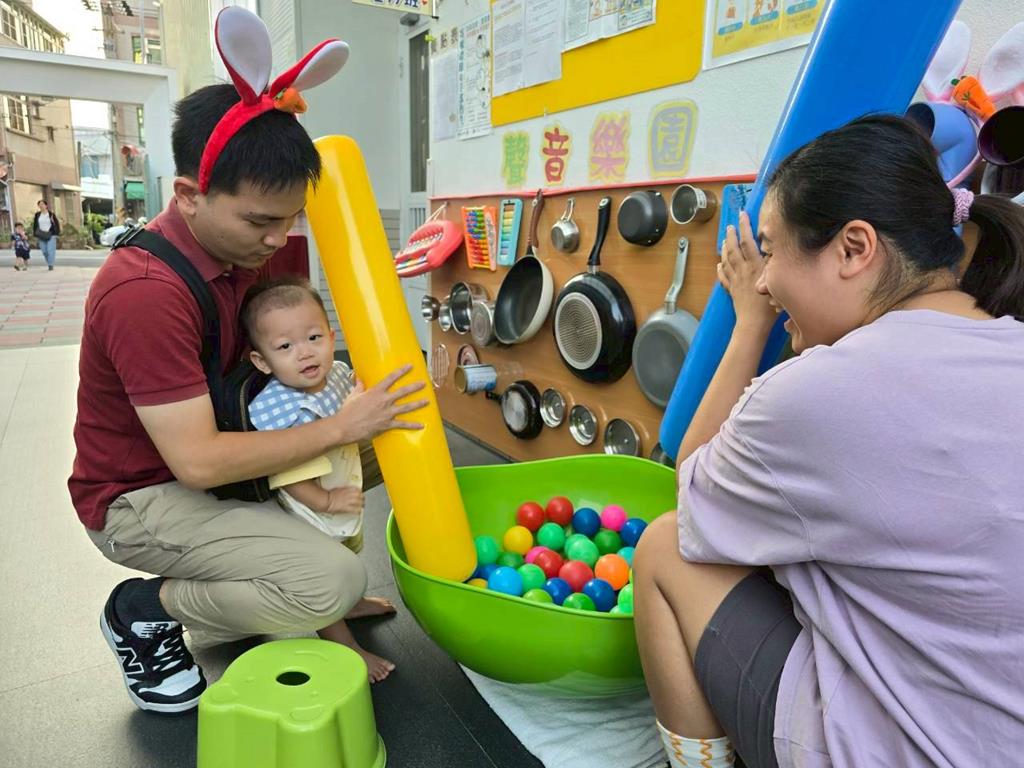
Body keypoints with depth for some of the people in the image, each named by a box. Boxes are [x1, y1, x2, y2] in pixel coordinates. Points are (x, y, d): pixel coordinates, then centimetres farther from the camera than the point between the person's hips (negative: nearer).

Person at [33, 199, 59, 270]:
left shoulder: (51, 214, -1)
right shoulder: (37, 215, 8)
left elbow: (57, 223, 1)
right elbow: (35, 224, 13)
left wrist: (56, 233, -5)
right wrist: (35, 234, 5)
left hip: (51, 235, -4)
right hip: (41, 236, 4)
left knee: (50, 250, -11)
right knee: (44, 251, 3)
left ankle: (51, 265, -7)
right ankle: (49, 264, 16)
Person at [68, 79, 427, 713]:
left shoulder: (238, 250, -2)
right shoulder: (145, 292, -30)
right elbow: (198, 462, -31)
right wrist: (339, 427, -24)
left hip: (212, 455, 9)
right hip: (141, 499, -8)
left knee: (384, 446, 4)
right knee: (335, 581, -25)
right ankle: (146, 611, 0)